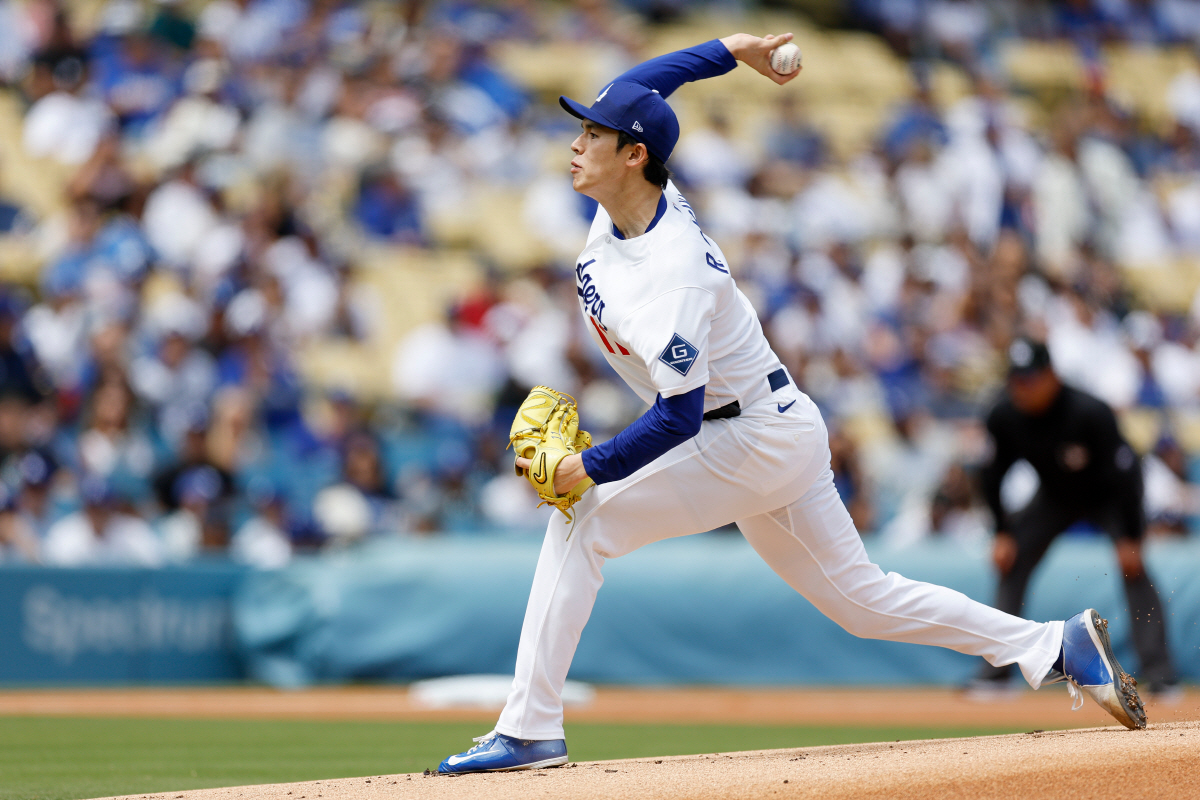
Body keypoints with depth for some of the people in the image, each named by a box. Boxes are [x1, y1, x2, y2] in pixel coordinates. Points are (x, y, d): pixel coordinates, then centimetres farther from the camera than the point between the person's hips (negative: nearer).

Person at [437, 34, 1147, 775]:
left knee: (581, 523, -13)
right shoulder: (628, 196, -3)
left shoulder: (672, 276, -28)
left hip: (754, 440, -10)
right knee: (860, 597, 14)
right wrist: (730, 50, 15)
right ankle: (1056, 645, 15)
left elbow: (678, 417, -30)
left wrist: (588, 467, -27)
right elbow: (641, 86, 15)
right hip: (781, 434, 10)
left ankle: (530, 729, -13)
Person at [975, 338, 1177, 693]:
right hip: (1054, 497, 5)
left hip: (1108, 497, -5)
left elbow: (1124, 473, -29)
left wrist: (1130, 539, -29)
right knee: (1010, 562, -3)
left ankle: (1158, 673, -24)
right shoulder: (1005, 417, -22)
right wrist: (1002, 533, -7)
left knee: (1132, 565, -24)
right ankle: (995, 670, 6)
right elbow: (993, 476, -5)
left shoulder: (1089, 413, -36)